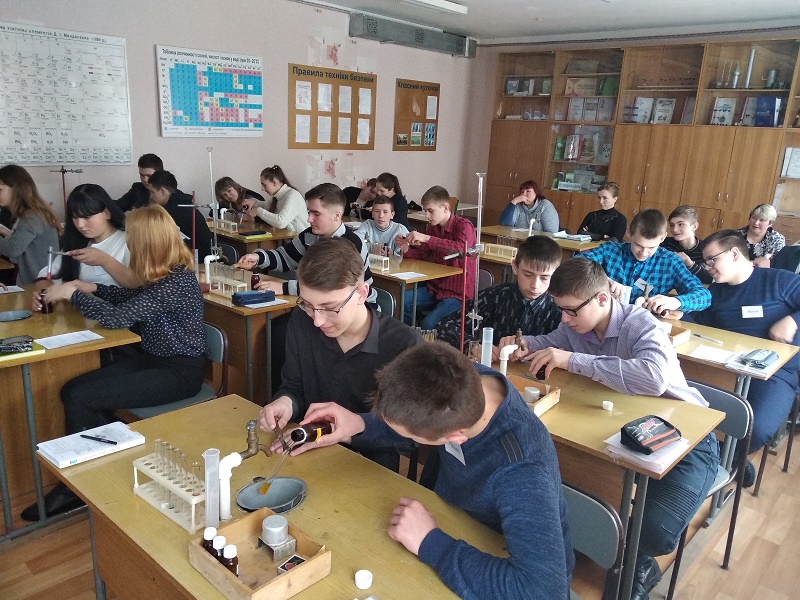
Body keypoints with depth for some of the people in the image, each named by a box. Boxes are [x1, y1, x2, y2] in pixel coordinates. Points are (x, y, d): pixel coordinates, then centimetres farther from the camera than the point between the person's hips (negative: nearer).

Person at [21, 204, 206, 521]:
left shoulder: (177, 280, -24)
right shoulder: (166, 274, 4)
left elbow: (118, 318, -25)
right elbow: (135, 298, 26)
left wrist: (72, 293, -11)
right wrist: (93, 288, 17)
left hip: (179, 371, -9)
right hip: (151, 358, 9)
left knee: (81, 398, -15)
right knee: (71, 390, -3)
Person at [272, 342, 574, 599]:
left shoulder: (519, 471, -38)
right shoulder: (464, 381, -20)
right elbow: (414, 421, 2)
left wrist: (430, 543, -38)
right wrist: (361, 425, -13)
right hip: (453, 528, 6)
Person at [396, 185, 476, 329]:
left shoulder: (463, 226, -12)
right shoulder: (433, 227, 10)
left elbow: (460, 249, -33)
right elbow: (421, 254, 17)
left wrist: (427, 238, -33)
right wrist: (405, 248, -6)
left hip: (458, 293, -7)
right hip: (436, 287, 7)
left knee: (429, 323, -28)